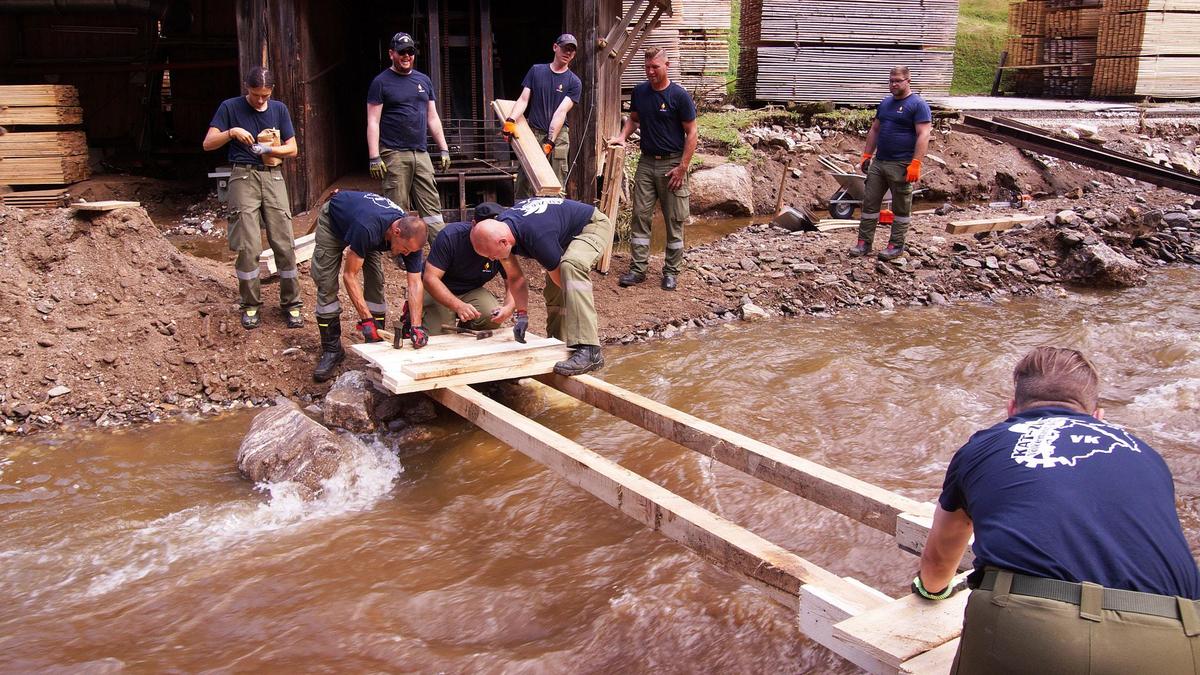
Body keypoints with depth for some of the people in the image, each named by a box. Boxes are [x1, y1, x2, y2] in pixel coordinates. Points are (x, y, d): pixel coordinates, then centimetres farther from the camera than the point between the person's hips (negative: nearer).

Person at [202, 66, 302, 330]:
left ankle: (291, 304, 6)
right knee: (247, 246, -6)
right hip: (243, 177, -2)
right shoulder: (230, 107, 4)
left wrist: (270, 149, -9)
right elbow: (208, 143, 0)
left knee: (284, 243, -4)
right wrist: (232, 132, -17)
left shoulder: (279, 109, 12)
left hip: (273, 176, 2)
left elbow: (292, 149, 10)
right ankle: (251, 305, 7)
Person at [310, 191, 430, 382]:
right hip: (333, 221, -4)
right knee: (326, 284, -10)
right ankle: (331, 350, 1)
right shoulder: (367, 229, -46)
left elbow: (415, 283, -28)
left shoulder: (411, 236, -29)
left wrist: (416, 326, -39)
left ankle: (375, 344, 2)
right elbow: (349, 275, -37)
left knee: (376, 281, -10)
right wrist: (366, 319, -40)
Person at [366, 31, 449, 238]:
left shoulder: (424, 80, 16)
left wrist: (444, 150, 11)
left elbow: (433, 118, 18)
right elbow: (373, 122, -4)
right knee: (397, 210, -3)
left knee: (432, 206, 2)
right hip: (394, 154, -4)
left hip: (421, 153, 5)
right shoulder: (381, 82, 1)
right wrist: (374, 157, -12)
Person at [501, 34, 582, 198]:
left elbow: (561, 112, -7)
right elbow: (523, 99, 5)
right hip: (532, 133, 1)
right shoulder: (536, 70, 10)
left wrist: (550, 142, -16)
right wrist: (511, 120, -13)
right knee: (524, 185, -2)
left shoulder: (574, 82, 4)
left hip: (558, 136, -1)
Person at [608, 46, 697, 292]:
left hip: (672, 164, -4)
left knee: (675, 220, 2)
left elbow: (692, 132, -7)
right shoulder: (639, 92, 6)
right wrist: (623, 136, 1)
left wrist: (682, 167, -13)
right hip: (646, 162, 4)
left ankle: (671, 271, 12)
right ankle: (638, 269, 9)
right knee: (640, 216, 3)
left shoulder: (679, 95, -9)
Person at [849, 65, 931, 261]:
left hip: (902, 166, -7)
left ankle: (896, 245, 12)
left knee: (901, 208, 4)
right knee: (869, 203, 6)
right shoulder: (885, 103, 14)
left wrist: (915, 163, -22)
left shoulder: (918, 104, -8)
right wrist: (866, 155, 15)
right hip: (878, 163, 7)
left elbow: (923, 135, -15)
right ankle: (864, 242, 13)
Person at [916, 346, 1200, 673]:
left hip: (1023, 632, -1)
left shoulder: (982, 447, 25)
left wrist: (932, 587, 68)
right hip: (1165, 646, 2)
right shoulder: (1145, 455, 30)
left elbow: (938, 557, 44)